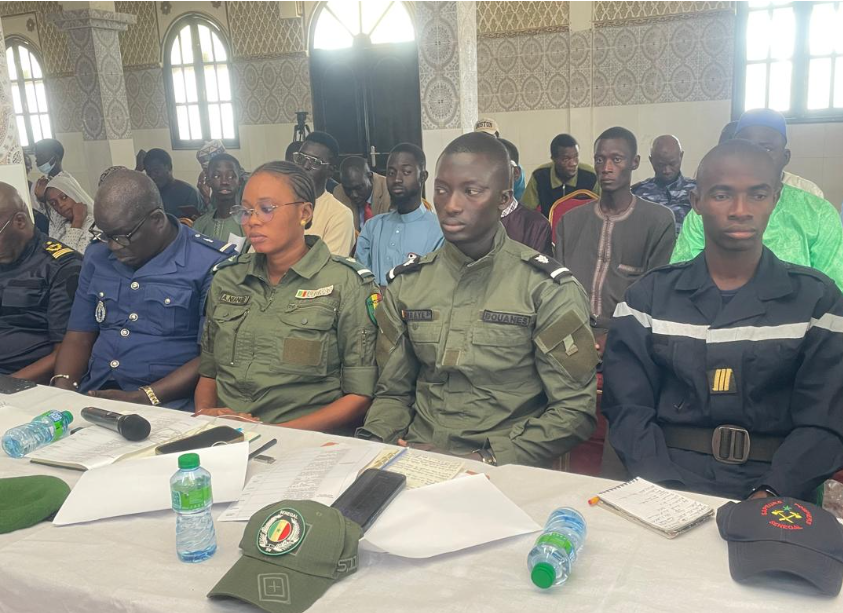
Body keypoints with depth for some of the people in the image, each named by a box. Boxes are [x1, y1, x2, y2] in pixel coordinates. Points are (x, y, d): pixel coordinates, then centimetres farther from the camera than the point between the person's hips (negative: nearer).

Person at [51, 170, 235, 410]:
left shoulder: (210, 263, -8)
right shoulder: (98, 255, 12)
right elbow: (79, 337, 15)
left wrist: (143, 399, -18)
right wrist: (63, 389, -4)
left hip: (167, 405, -5)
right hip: (90, 398, 5)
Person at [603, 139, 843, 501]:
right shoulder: (650, 296, 5)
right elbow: (628, 409, -1)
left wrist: (769, 497, -18)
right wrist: (666, 492, -16)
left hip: (773, 497, 0)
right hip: (666, 493, 0)